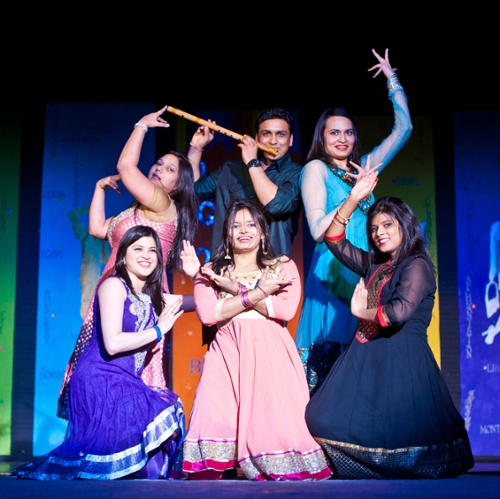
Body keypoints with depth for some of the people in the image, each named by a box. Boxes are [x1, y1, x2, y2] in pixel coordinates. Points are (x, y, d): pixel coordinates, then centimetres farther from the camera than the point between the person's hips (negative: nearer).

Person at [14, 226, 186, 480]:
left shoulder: (150, 296, 15)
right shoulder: (114, 285, -10)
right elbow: (112, 343, -20)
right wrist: (159, 330, -13)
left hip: (125, 382, 8)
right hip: (100, 380, -8)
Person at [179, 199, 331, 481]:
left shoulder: (283, 266, 12)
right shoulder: (212, 272, 15)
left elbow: (286, 309, -6)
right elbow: (208, 314, -4)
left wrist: (238, 290, -6)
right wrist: (258, 293, -9)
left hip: (271, 355, -1)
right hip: (227, 357, 1)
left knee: (276, 423, -11)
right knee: (215, 424, -15)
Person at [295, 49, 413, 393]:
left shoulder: (363, 167, 17)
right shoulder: (316, 168, 1)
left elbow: (404, 128, 20)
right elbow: (318, 230, -9)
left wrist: (392, 77, 21)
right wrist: (355, 197, -16)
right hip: (333, 272, -5)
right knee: (330, 357, -6)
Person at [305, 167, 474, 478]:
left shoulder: (416, 265, -7)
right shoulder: (374, 264, 15)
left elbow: (400, 312, -20)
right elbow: (334, 240, 15)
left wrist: (361, 311, -3)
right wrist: (354, 199, 6)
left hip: (401, 360, -8)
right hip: (367, 357, 8)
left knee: (394, 435, -10)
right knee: (330, 425, 1)